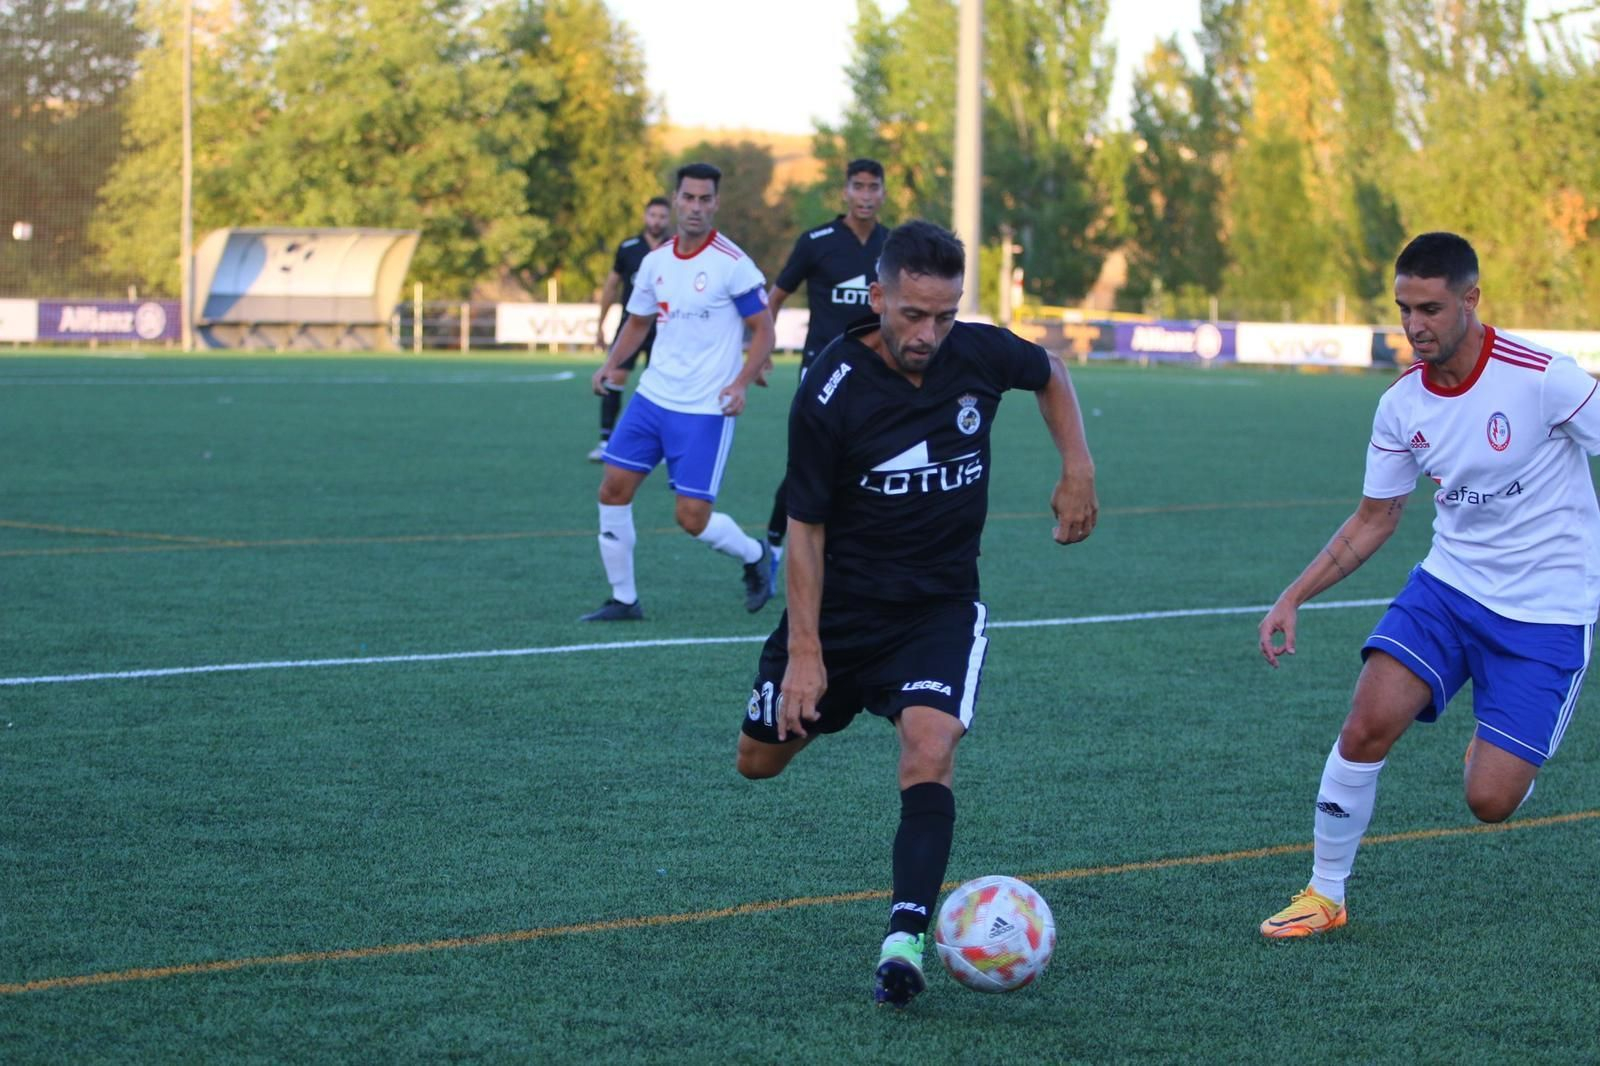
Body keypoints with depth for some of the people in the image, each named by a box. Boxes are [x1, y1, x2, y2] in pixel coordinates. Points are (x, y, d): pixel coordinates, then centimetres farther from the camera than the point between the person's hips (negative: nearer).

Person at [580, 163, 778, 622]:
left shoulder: (733, 264, -12)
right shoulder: (655, 262, 6)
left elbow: (763, 330, -7)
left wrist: (742, 382, -21)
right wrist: (611, 363, 2)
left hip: (706, 410, -6)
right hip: (653, 396, 6)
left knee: (692, 517, -7)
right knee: (613, 488, -2)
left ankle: (756, 556, 24)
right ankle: (623, 598, 12)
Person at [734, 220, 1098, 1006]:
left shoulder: (980, 354, -11)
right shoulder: (830, 393, -20)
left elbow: (1051, 375, 14)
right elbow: (806, 527, -13)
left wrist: (1077, 470, 2)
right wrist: (805, 653, -17)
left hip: (941, 607, 0)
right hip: (840, 604, 0)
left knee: (929, 753, -24)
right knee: (759, 760, 11)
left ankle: (905, 939, -26)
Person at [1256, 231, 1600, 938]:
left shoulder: (1542, 377, -18)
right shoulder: (1402, 406, -2)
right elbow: (1375, 518, 11)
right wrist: (1294, 597, 3)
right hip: (1450, 584, 4)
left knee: (1489, 800, -9)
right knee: (1367, 725, -17)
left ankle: (1508, 751, 29)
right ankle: (1325, 895, 1)